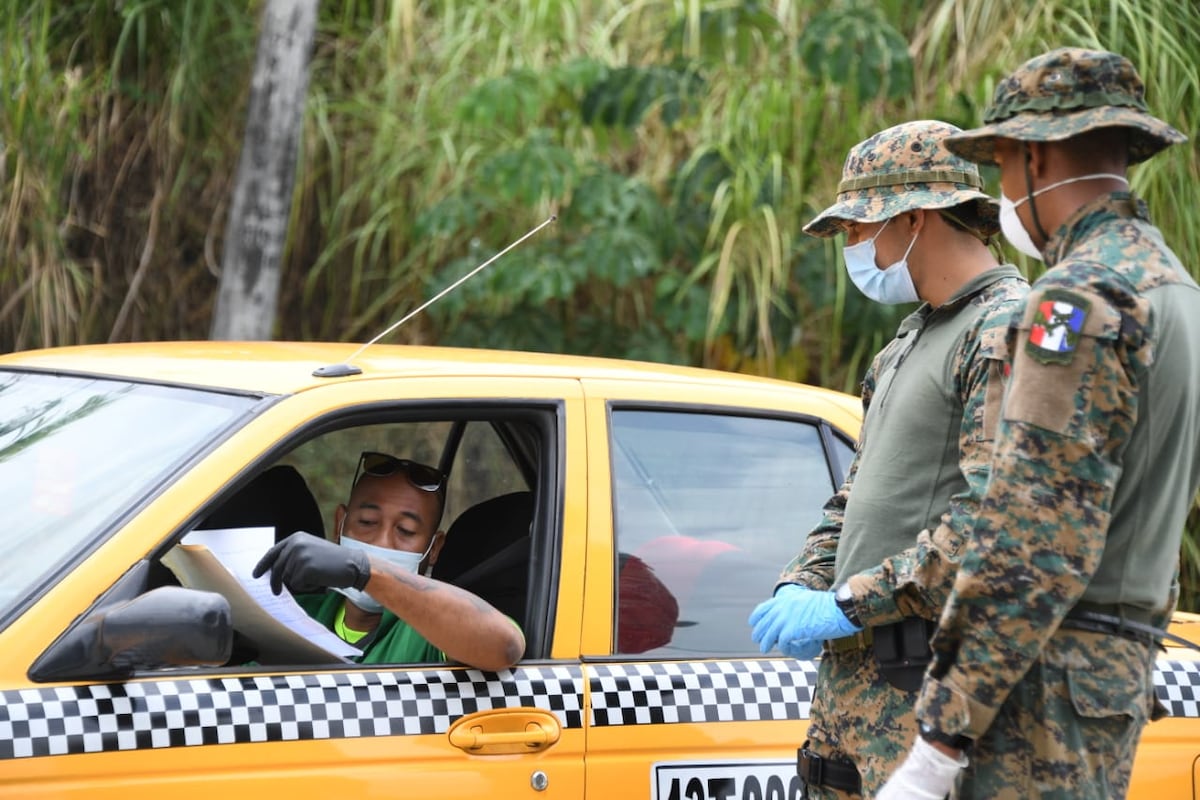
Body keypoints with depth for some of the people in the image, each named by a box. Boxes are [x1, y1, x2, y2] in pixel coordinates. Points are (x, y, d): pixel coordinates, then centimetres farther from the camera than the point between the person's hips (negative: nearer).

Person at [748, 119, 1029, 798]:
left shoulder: (1008, 329, -11)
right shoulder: (911, 340, 21)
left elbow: (993, 521, -21)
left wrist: (848, 605, -19)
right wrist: (802, 587, 6)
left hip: (931, 675, -9)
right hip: (856, 668, 9)